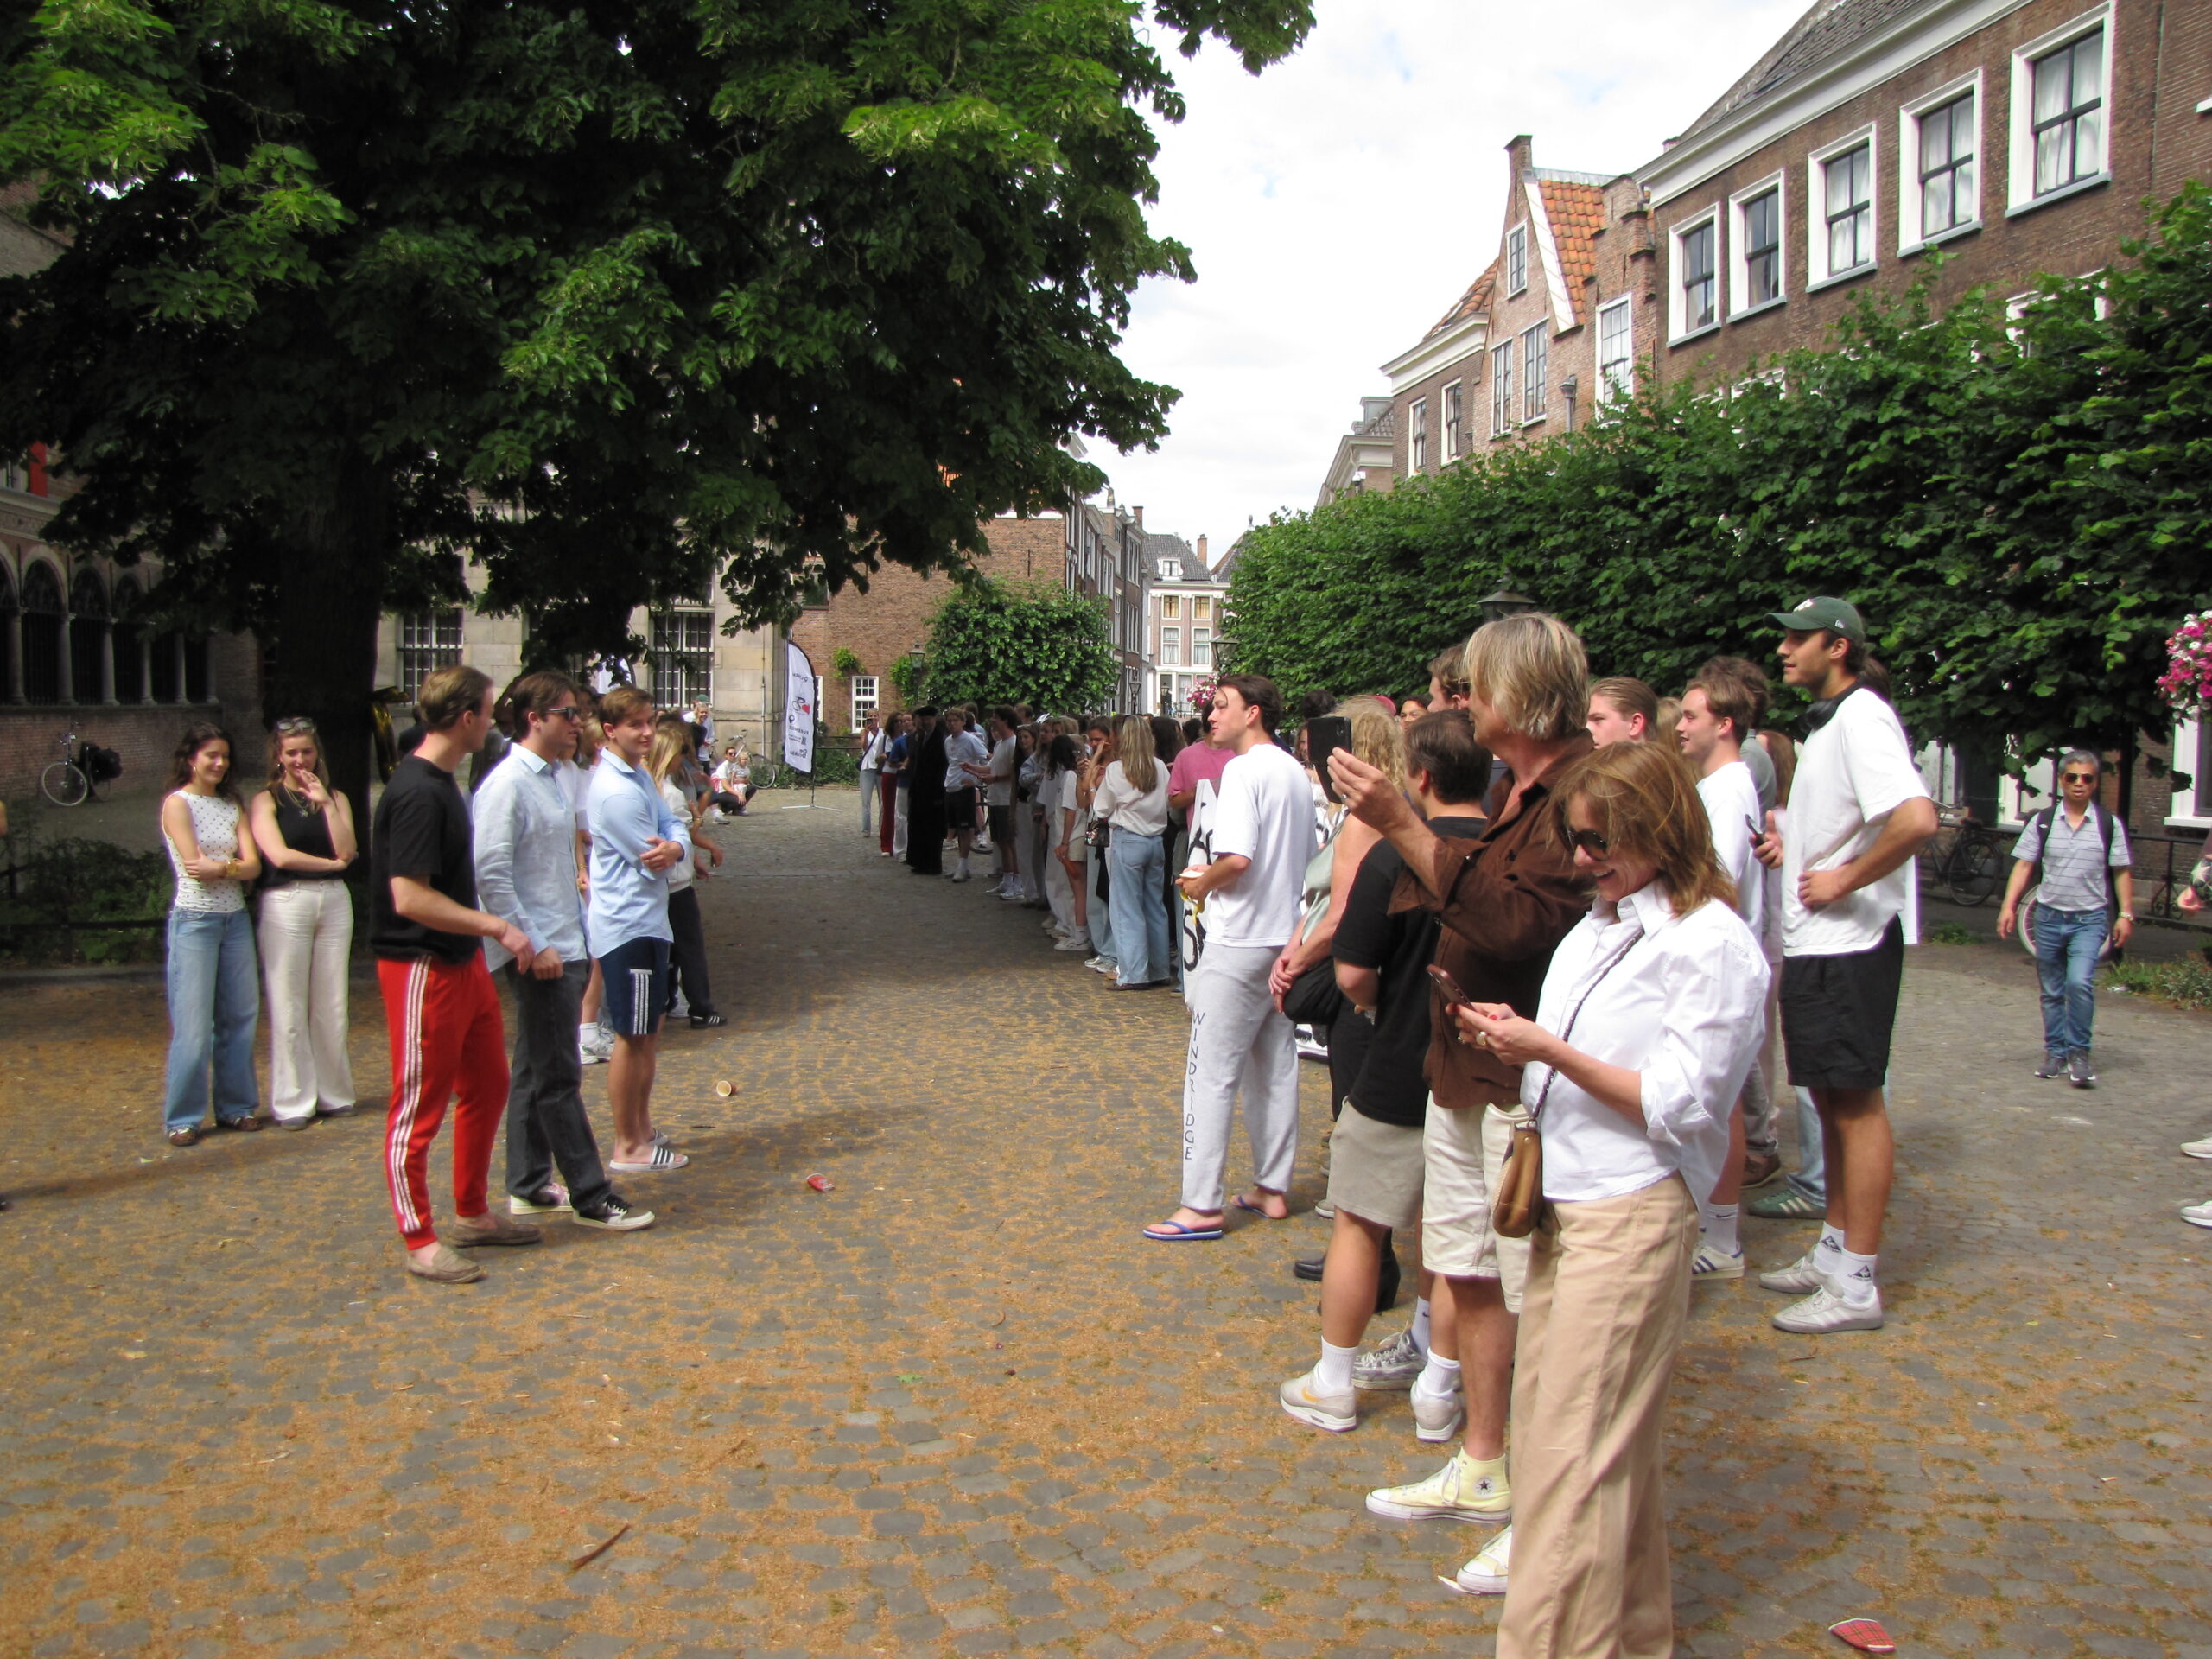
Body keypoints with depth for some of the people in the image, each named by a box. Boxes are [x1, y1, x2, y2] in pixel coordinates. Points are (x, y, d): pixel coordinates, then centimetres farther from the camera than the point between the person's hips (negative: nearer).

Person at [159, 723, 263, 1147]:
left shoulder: (230, 805, 13)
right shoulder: (178, 803, -3)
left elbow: (253, 864, 2)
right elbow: (193, 865, -12)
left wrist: (219, 867, -13)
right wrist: (236, 867, -4)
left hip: (235, 918, 5)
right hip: (195, 919, -5)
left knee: (239, 1016, 7)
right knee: (193, 1024, -3)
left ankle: (236, 1105, 17)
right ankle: (182, 1117, 5)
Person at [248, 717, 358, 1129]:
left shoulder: (335, 798, 12)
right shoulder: (266, 801, 4)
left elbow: (348, 851, -2)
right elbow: (279, 855, -9)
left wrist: (325, 803, -6)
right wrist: (332, 863, -3)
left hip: (334, 902, 3)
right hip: (286, 904, -3)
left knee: (331, 1003, 6)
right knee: (289, 1007, 0)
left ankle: (334, 1094, 15)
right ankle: (293, 1102, 6)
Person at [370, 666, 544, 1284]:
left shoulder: (442, 782, 10)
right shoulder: (417, 793, -21)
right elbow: (410, 898, -26)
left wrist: (485, 934, 22)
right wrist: (496, 926, -21)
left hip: (463, 962, 10)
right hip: (423, 969, -10)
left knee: (487, 1086, 17)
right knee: (420, 1105, 1)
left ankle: (472, 1214, 31)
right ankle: (420, 1240, 13)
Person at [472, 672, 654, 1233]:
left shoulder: (552, 778, 14)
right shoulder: (508, 784, -15)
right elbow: (490, 874, -21)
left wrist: (581, 940, 18)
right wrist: (533, 945, -19)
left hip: (565, 948, 9)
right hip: (540, 954, -9)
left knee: (534, 1072, 16)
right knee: (558, 1077, -2)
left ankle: (529, 1186, 25)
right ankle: (591, 1196, 4)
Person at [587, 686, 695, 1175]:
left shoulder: (638, 775, 10)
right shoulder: (617, 791, -22)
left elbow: (674, 826, 4)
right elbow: (652, 863, -19)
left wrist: (674, 847, -18)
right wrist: (665, 850, 1)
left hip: (647, 922, 10)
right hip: (628, 926, -10)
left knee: (648, 1034, 18)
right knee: (632, 1039, 0)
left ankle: (642, 1133, 29)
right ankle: (628, 1148, 10)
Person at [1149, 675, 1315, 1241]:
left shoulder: (1244, 769, -14)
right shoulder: (1296, 772, 12)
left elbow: (1237, 857, -25)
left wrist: (1201, 885, -5)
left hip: (1239, 942, -9)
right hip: (1285, 937, 9)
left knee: (1211, 1074, -4)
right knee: (1275, 1067, 14)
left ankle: (1201, 1206, -2)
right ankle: (1272, 1187, 23)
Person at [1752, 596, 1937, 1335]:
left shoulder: (1861, 717, -15)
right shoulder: (1828, 722, 17)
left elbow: (1916, 819, -30)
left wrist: (1844, 880, -21)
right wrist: (1790, 845, 11)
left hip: (1848, 947, -10)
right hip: (1814, 943, 10)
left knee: (1856, 1104, -4)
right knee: (1830, 1099, 16)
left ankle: (1856, 1284, 3)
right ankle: (1833, 1252, 27)